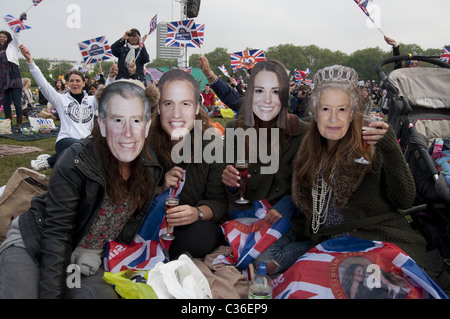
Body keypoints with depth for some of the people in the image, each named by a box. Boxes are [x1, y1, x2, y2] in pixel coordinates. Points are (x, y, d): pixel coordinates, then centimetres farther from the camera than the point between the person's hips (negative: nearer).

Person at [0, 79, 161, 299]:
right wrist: (52, 295, -25)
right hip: (33, 247, -4)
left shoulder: (150, 166, -7)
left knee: (106, 294, -21)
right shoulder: (76, 162, -22)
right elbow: (56, 234, -22)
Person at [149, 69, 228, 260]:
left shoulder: (211, 142, -8)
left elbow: (219, 201, -7)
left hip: (196, 225, 1)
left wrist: (197, 213, -28)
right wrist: (160, 188, -22)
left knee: (201, 236, -32)